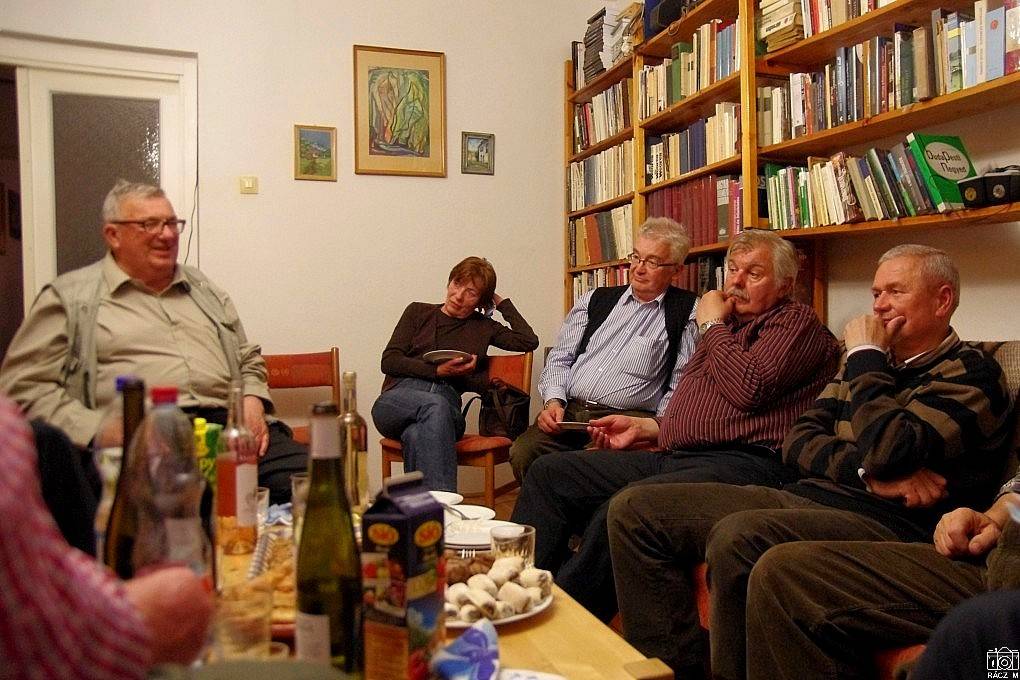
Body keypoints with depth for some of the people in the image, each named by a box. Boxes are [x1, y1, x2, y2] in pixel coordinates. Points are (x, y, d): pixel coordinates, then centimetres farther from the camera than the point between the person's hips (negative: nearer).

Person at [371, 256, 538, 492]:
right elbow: (389, 361, 9)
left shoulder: (483, 327, 24)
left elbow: (529, 341, 12)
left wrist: (502, 303, 21)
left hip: (445, 405, 1)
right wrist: (437, 370, -4)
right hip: (398, 398, 0)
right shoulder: (418, 312, 20)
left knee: (418, 435, -38)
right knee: (435, 404, -38)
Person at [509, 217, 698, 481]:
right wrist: (554, 401, -1)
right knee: (523, 452, -24)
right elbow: (560, 358, 16)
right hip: (569, 412, 4)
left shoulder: (689, 313, 6)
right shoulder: (595, 300, 18)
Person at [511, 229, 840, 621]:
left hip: (742, 463, -9)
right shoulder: (724, 329, 29)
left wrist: (713, 325, 1)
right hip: (673, 456, 9)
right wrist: (644, 427, 18)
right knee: (549, 472, -2)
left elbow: (750, 389, -14)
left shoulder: (798, 322, 6)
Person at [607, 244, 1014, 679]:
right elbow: (798, 442, 10)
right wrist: (869, 471, -9)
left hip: (884, 522, -7)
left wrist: (865, 357, -4)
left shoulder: (972, 370, 0)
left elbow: (887, 449, -18)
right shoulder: (875, 364, 21)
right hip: (805, 497, 8)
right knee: (635, 509, -5)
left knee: (738, 536, -38)